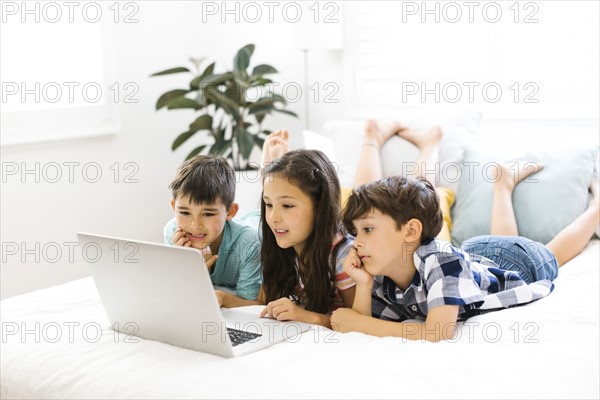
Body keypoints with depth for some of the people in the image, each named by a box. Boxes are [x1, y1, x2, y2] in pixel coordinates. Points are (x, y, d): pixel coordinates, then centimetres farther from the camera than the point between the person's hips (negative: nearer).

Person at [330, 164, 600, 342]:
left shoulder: (441, 259, -48)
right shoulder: (381, 277, -29)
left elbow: (438, 333, -53)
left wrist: (359, 323, -48)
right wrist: (363, 284, -44)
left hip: (523, 261, -4)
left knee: (552, 253, 29)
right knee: (502, 237, 38)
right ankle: (505, 182, 52)